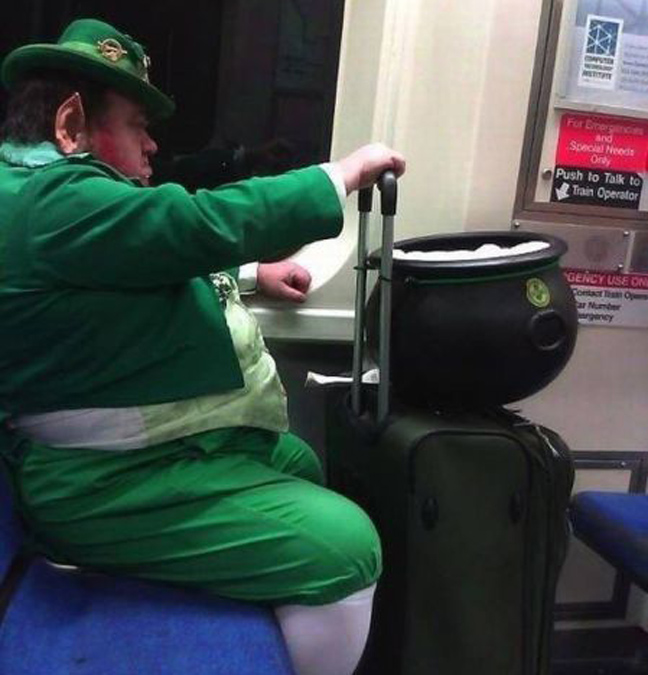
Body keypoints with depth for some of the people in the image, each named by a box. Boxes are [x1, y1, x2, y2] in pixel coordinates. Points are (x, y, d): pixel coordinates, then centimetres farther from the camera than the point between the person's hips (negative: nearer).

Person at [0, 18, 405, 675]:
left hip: (145, 445, 12)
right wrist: (345, 173, -15)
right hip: (114, 483, -12)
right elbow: (209, 224, -26)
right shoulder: (53, 203, -21)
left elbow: (167, 256, 26)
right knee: (344, 547, -18)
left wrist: (250, 274, 19)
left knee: (301, 464, 25)